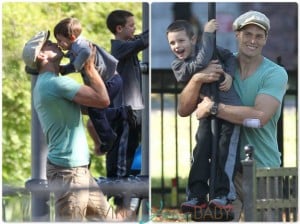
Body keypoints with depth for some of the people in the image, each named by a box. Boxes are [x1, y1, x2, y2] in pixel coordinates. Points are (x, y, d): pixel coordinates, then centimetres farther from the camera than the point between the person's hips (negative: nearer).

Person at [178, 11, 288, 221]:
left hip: (263, 169, -2)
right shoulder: (218, 68, 4)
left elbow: (260, 116, -23)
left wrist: (213, 107, -19)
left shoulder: (275, 74, -8)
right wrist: (197, 79, -19)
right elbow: (184, 109, 1)